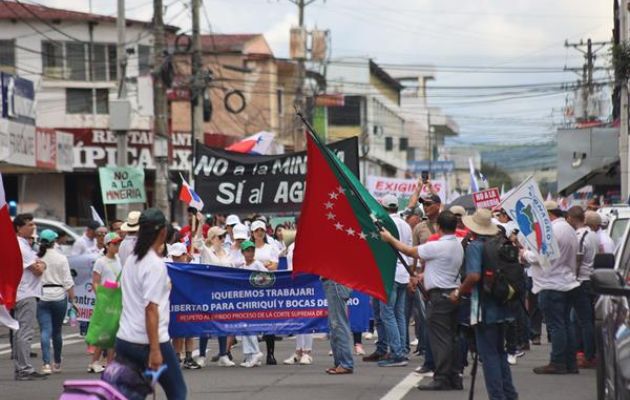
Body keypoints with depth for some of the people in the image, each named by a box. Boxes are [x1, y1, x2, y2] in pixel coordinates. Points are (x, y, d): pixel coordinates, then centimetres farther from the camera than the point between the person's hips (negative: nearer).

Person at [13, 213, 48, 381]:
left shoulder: (25, 245, 19)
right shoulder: (20, 246, -14)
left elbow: (41, 265, 16)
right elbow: (37, 270, -16)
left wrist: (40, 264, -5)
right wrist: (39, 266, 4)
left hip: (21, 295, 11)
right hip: (26, 294, -11)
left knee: (20, 332, 12)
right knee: (25, 333, -11)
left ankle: (19, 368, 16)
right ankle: (25, 369, -12)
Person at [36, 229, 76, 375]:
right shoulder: (61, 258, -3)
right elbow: (68, 281, -4)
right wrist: (72, 299, 2)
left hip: (41, 297, 0)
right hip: (59, 297, 0)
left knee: (45, 331, -4)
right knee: (57, 331, 14)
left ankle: (46, 363, -19)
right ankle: (57, 363, 27)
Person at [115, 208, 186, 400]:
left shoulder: (131, 260, 10)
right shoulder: (155, 265, -14)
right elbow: (151, 309, -19)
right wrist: (155, 350, -21)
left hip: (125, 339, 7)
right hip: (149, 341, -7)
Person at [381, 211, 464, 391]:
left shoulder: (437, 246, -17)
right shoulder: (458, 246, 10)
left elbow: (410, 251, -7)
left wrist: (390, 238, 6)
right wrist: (425, 275, 31)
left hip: (439, 296, -9)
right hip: (453, 293, 9)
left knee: (440, 338, -6)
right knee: (450, 338, 12)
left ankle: (442, 379, -6)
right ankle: (454, 378, 15)